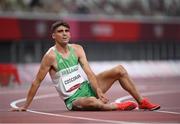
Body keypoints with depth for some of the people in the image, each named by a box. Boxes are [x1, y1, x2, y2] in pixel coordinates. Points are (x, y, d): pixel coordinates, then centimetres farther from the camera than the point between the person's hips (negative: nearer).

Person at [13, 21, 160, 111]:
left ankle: (142, 102, 3)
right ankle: (119, 106, -17)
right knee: (92, 102, -43)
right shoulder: (51, 56, -14)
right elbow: (37, 82, -10)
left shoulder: (77, 49, 3)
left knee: (119, 70, -5)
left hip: (87, 87, 6)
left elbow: (89, 72, -7)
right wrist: (25, 106, -8)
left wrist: (99, 91, -22)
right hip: (73, 99, -6)